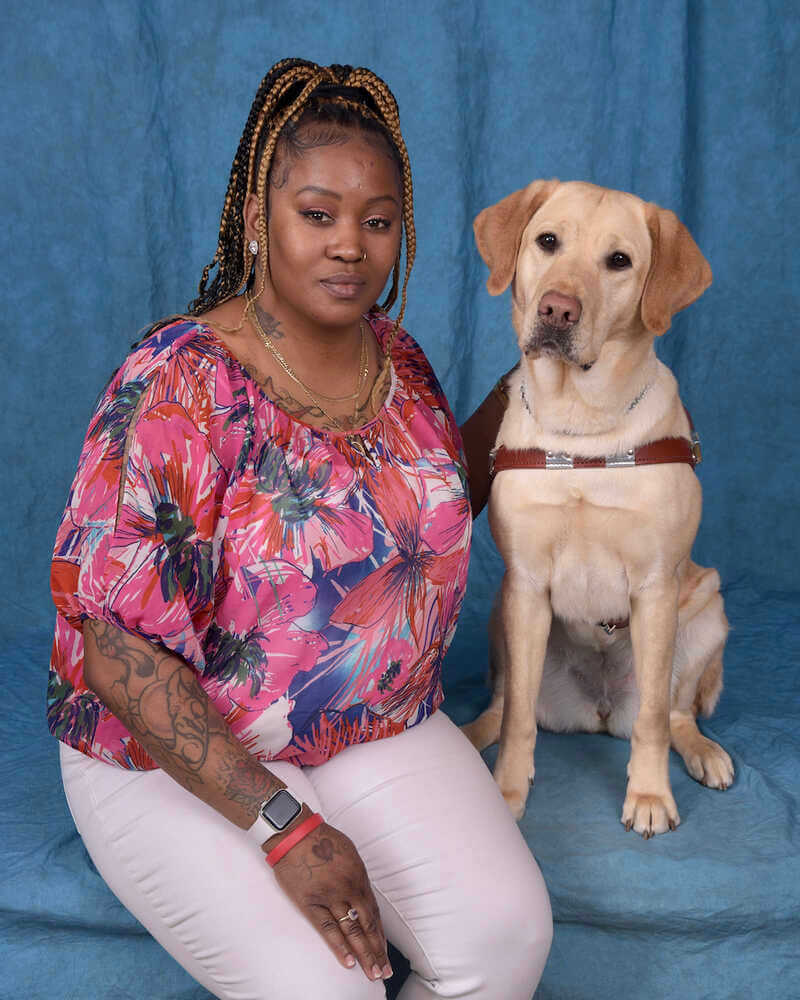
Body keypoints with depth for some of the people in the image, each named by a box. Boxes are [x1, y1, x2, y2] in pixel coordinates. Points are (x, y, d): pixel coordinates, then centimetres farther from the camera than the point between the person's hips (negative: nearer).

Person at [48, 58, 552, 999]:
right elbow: (113, 643, -22)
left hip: (381, 729, 5)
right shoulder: (178, 384, -19)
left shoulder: (396, 357, 2)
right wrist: (281, 825, -25)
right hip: (179, 755, -5)